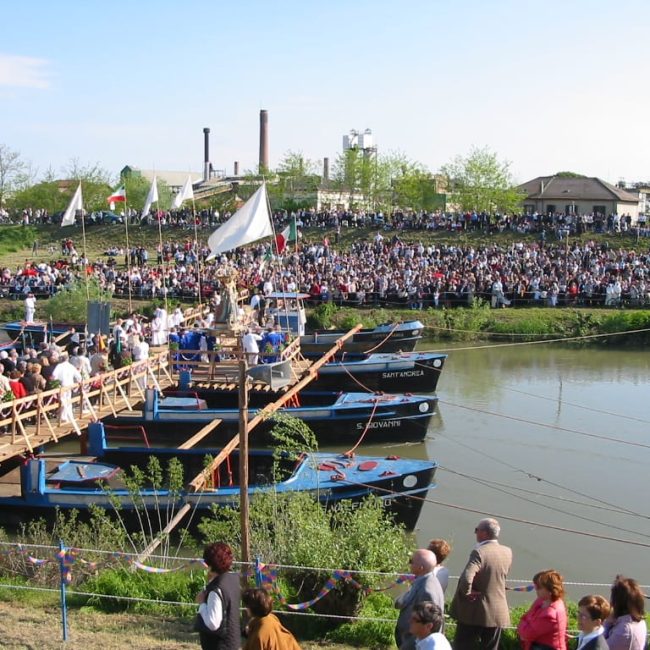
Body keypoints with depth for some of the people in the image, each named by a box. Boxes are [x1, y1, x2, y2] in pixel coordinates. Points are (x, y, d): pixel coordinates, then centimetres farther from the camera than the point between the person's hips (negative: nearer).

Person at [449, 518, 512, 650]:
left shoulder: (480, 552, -19)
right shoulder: (507, 552, 3)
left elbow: (466, 578, -32)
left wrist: (467, 592, -14)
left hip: (474, 612, -5)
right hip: (498, 613, 6)